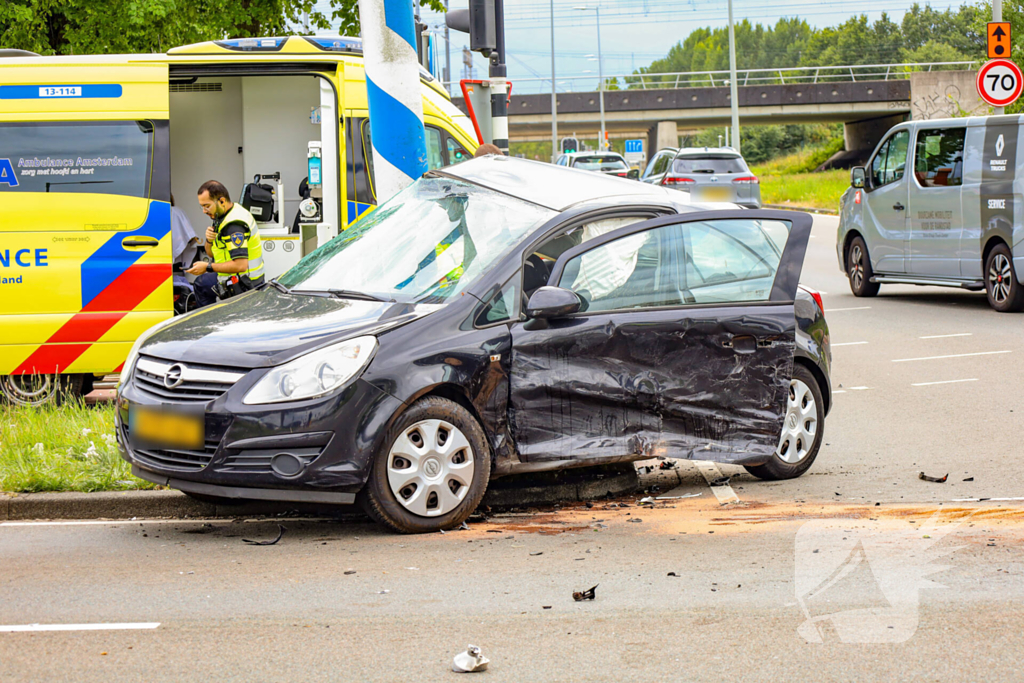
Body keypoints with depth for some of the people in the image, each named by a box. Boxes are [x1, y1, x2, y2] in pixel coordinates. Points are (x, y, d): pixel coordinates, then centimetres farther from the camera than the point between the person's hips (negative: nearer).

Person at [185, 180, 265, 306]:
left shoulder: (234, 225, -26)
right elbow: (211, 253, 17)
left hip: (244, 286, -11)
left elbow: (241, 265, -32)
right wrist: (209, 240, -7)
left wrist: (208, 267, -23)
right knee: (201, 282, 27)